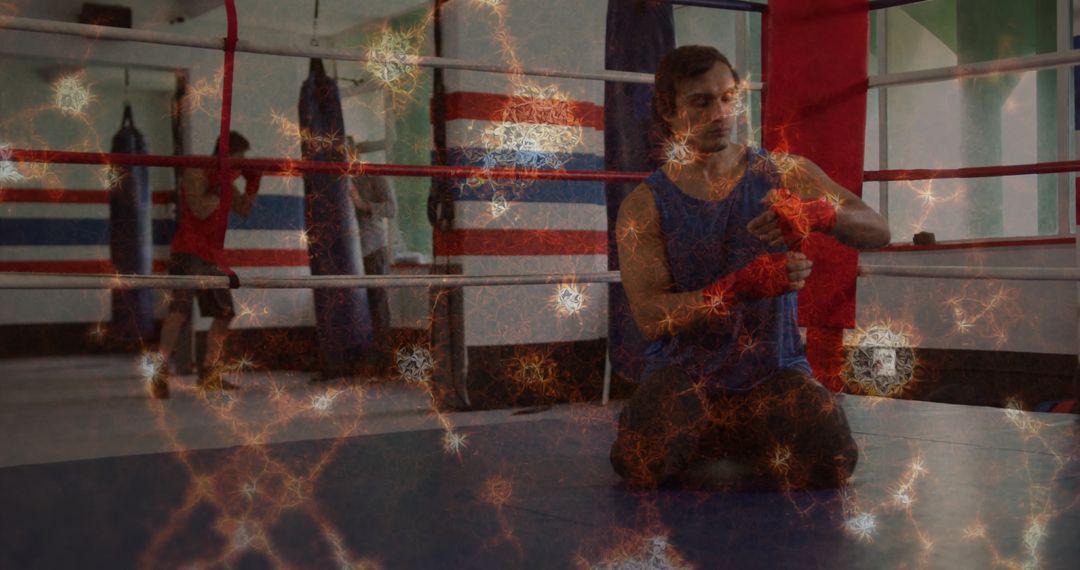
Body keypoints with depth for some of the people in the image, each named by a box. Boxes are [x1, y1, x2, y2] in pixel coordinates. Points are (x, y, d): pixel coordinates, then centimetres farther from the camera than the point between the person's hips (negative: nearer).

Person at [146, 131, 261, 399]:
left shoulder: (224, 178, 16)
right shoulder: (196, 172, -9)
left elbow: (243, 209, 20)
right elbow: (200, 210, -21)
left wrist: (252, 183, 9)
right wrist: (222, 184, -19)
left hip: (213, 256, 9)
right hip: (189, 253, -9)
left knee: (224, 313, 9)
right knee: (180, 310, -22)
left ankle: (208, 375, 17)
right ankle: (159, 374, -27)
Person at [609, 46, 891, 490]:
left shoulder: (785, 175, 5)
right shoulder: (644, 207, -2)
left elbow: (878, 232, -5)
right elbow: (649, 315, -14)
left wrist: (815, 214, -28)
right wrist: (744, 286, -30)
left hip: (774, 368, 1)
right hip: (684, 369, -1)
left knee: (832, 460, -26)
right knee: (642, 463, -30)